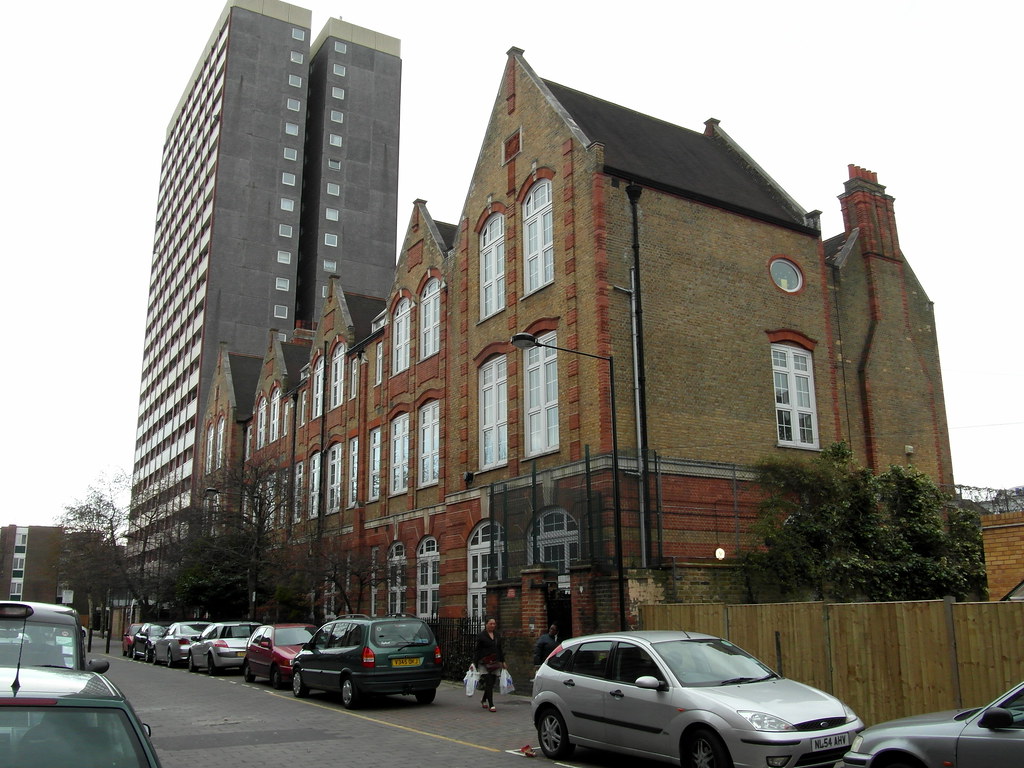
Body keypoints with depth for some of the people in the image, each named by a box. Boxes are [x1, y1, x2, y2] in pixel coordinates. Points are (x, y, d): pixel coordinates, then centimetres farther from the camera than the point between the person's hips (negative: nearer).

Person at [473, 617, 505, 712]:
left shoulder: (497, 635, 13)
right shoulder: (481, 636, -4)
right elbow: (477, 650, -6)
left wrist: (503, 661, 18)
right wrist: (474, 663, -10)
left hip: (495, 663, 6)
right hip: (484, 663, -6)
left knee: (492, 683, 9)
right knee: (489, 683, -10)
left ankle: (484, 700, 32)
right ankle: (491, 705, -7)